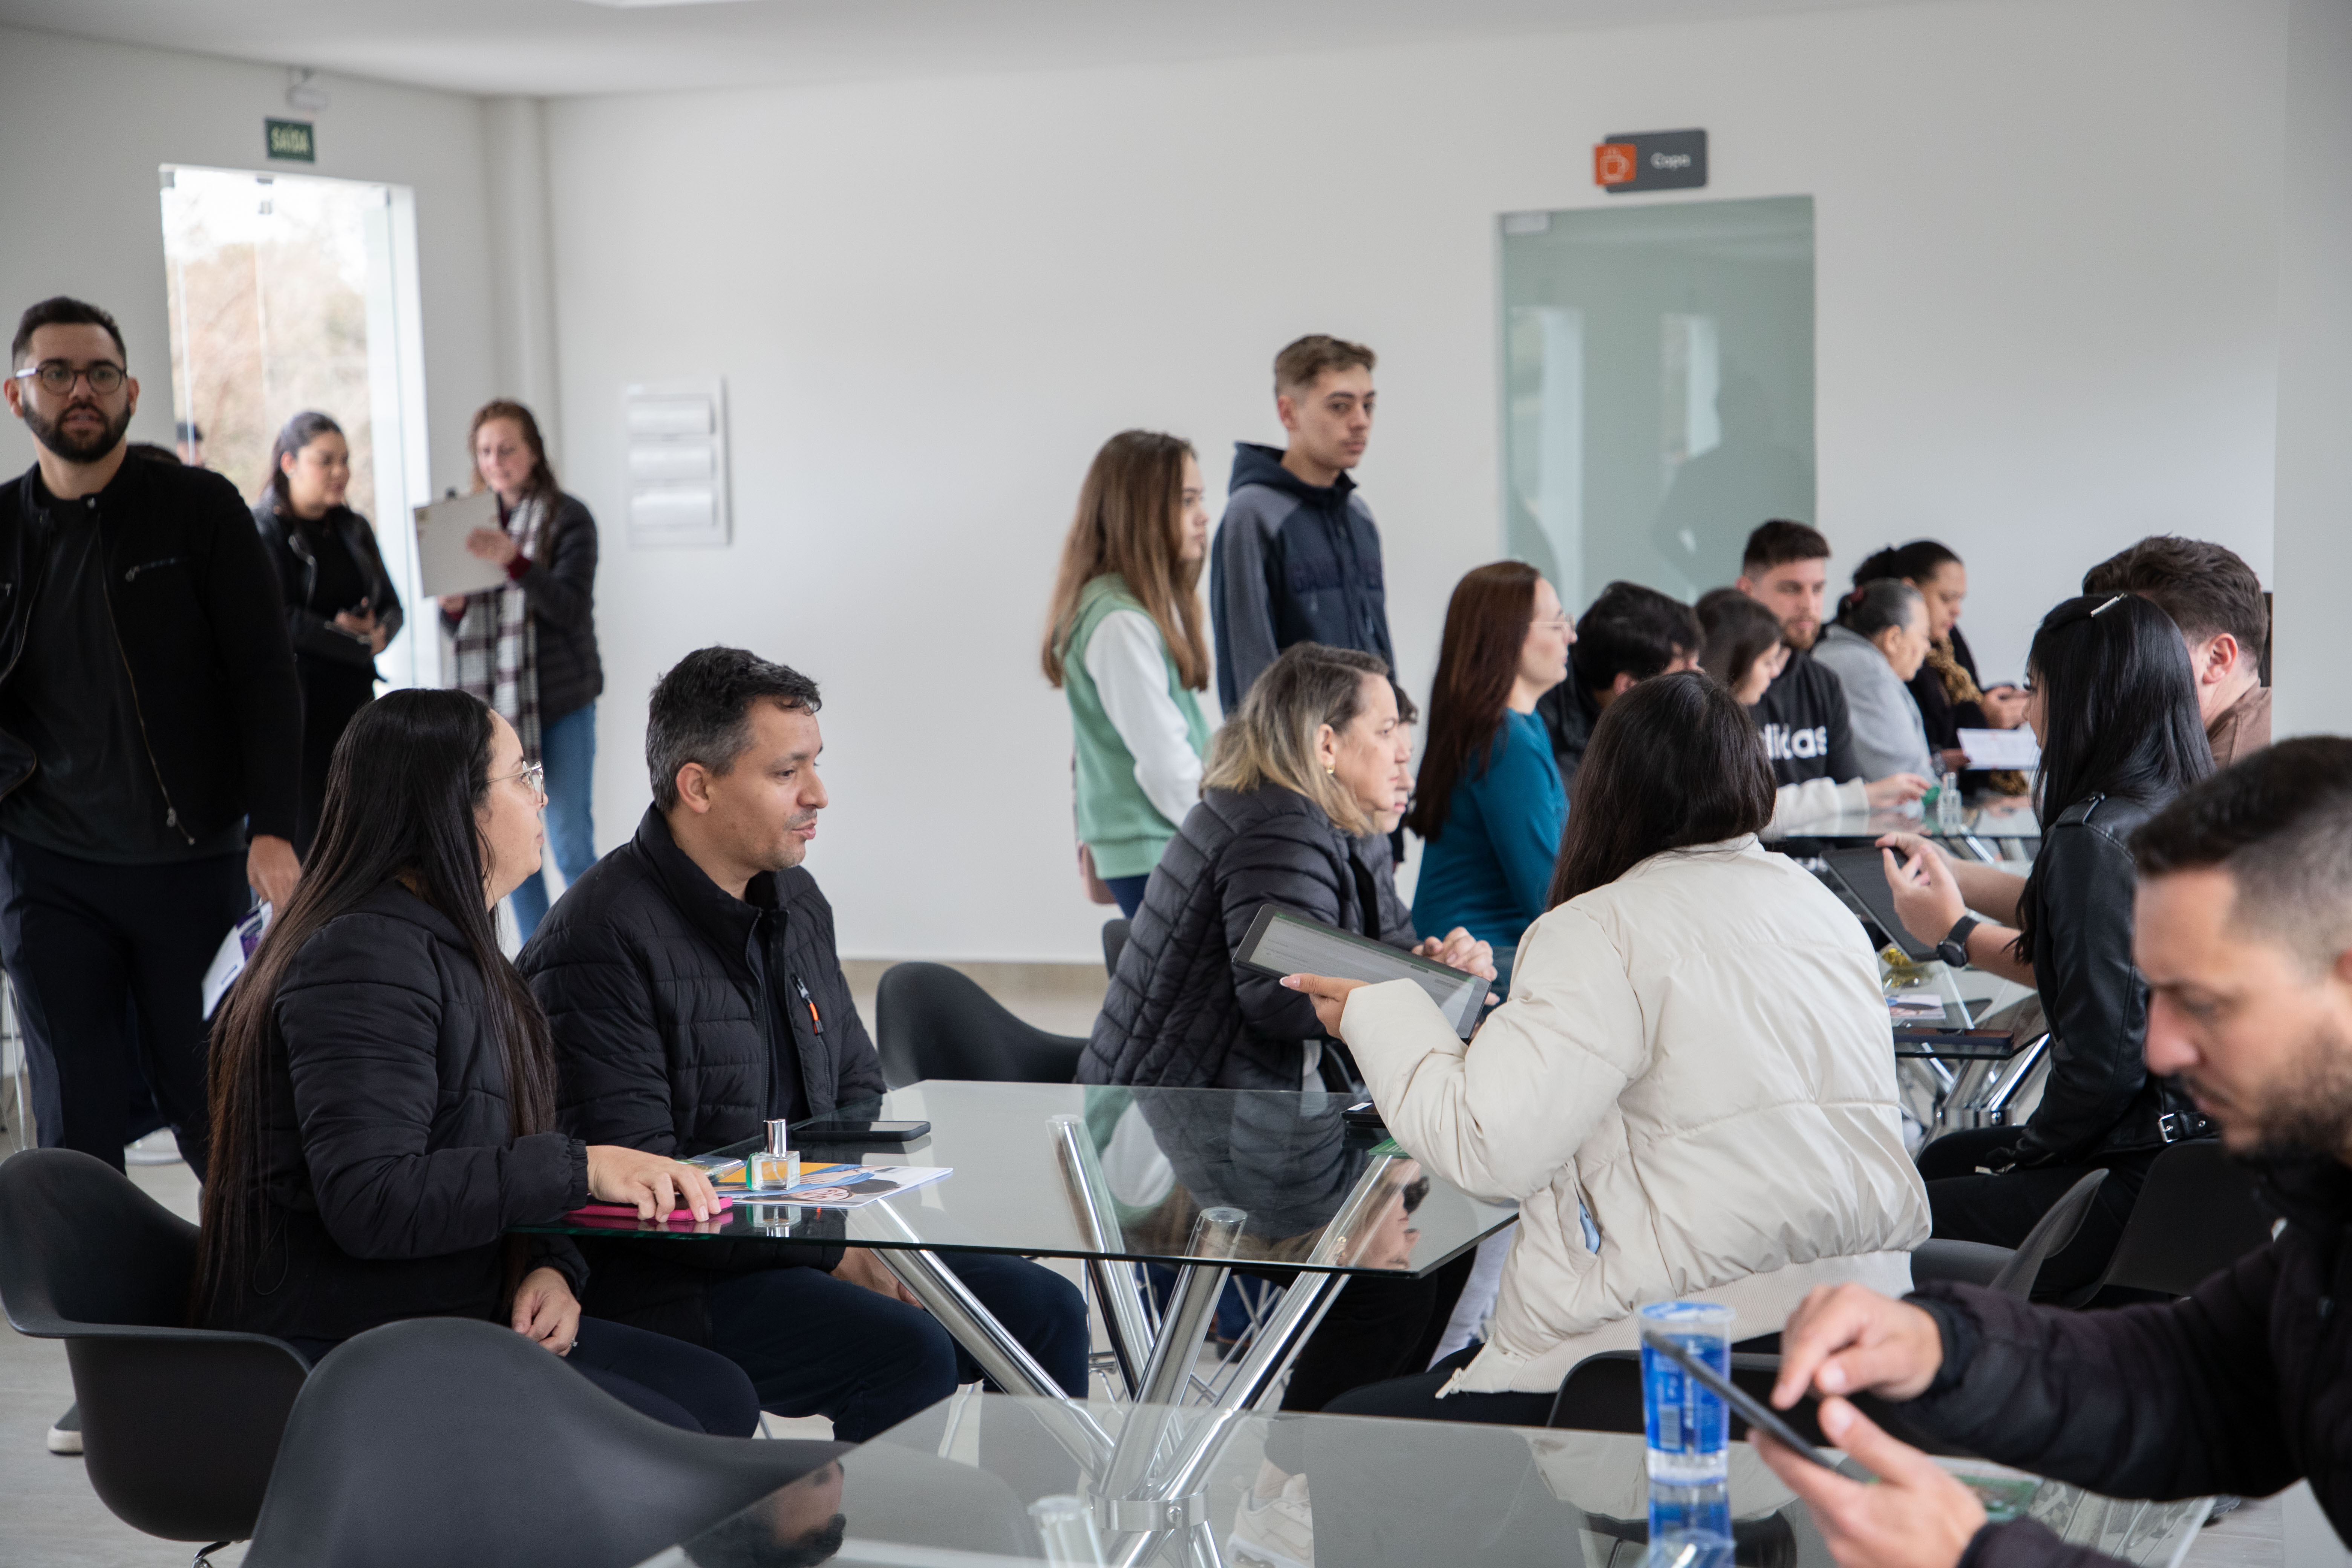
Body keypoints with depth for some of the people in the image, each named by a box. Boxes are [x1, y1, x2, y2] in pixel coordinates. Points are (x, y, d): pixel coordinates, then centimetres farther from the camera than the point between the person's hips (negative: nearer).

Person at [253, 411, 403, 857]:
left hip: (354, 703, 7)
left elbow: (391, 606, 16)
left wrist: (377, 632, -8)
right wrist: (352, 642, -11)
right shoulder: (261, 531, -7)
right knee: (301, 838, -7)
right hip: (295, 710, -7)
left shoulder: (354, 529, 16)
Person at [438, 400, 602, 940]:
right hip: (494, 701, 5)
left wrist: (515, 562, -29)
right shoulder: (474, 521, 11)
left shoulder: (567, 519, -3)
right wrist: (451, 607, -9)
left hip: (560, 698, -5)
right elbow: (455, 625, 14)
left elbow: (570, 607, -14)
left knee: (571, 844, -6)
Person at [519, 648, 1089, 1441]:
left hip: (811, 1246, 8)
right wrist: (834, 1247, -21)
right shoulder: (600, 943, -16)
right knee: (911, 1353, -28)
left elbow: (859, 1088, 20)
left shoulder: (797, 901, 12)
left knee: (1045, 1310, -3)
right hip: (668, 1281, -8)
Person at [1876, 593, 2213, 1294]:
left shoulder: (2092, 836, -20)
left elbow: (2102, 1061, -22)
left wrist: (2029, 1152, -5)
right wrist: (1959, 880, 25)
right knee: (1942, 1158, 28)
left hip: (2138, 1183, -10)